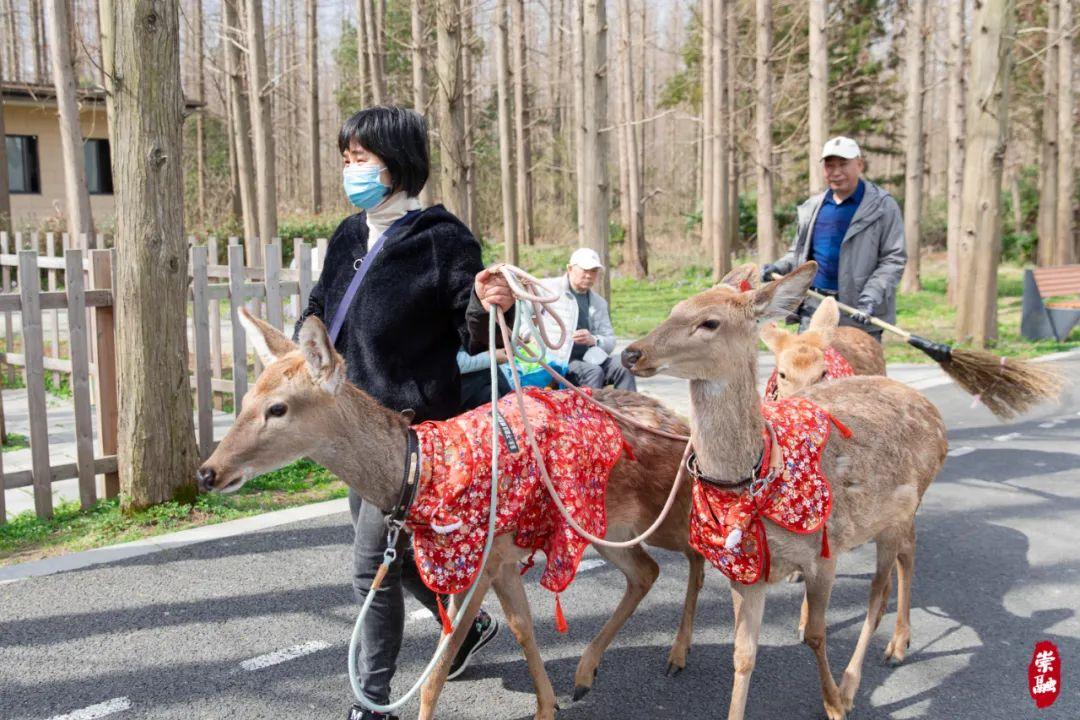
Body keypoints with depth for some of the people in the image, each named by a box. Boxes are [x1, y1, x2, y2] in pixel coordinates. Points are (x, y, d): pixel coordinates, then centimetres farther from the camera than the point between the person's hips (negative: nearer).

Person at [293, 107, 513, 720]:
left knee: (373, 562, -4)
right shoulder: (350, 237, 10)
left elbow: (472, 338, -12)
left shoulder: (442, 238, -12)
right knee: (392, 546, 21)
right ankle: (472, 623, 43)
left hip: (414, 423, -8)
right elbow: (321, 308, 20)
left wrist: (485, 307, -34)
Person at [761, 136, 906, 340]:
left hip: (858, 314, -4)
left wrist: (871, 296, -19)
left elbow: (894, 259, -6)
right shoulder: (813, 207, 13)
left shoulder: (882, 206, -2)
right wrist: (779, 267, 5)